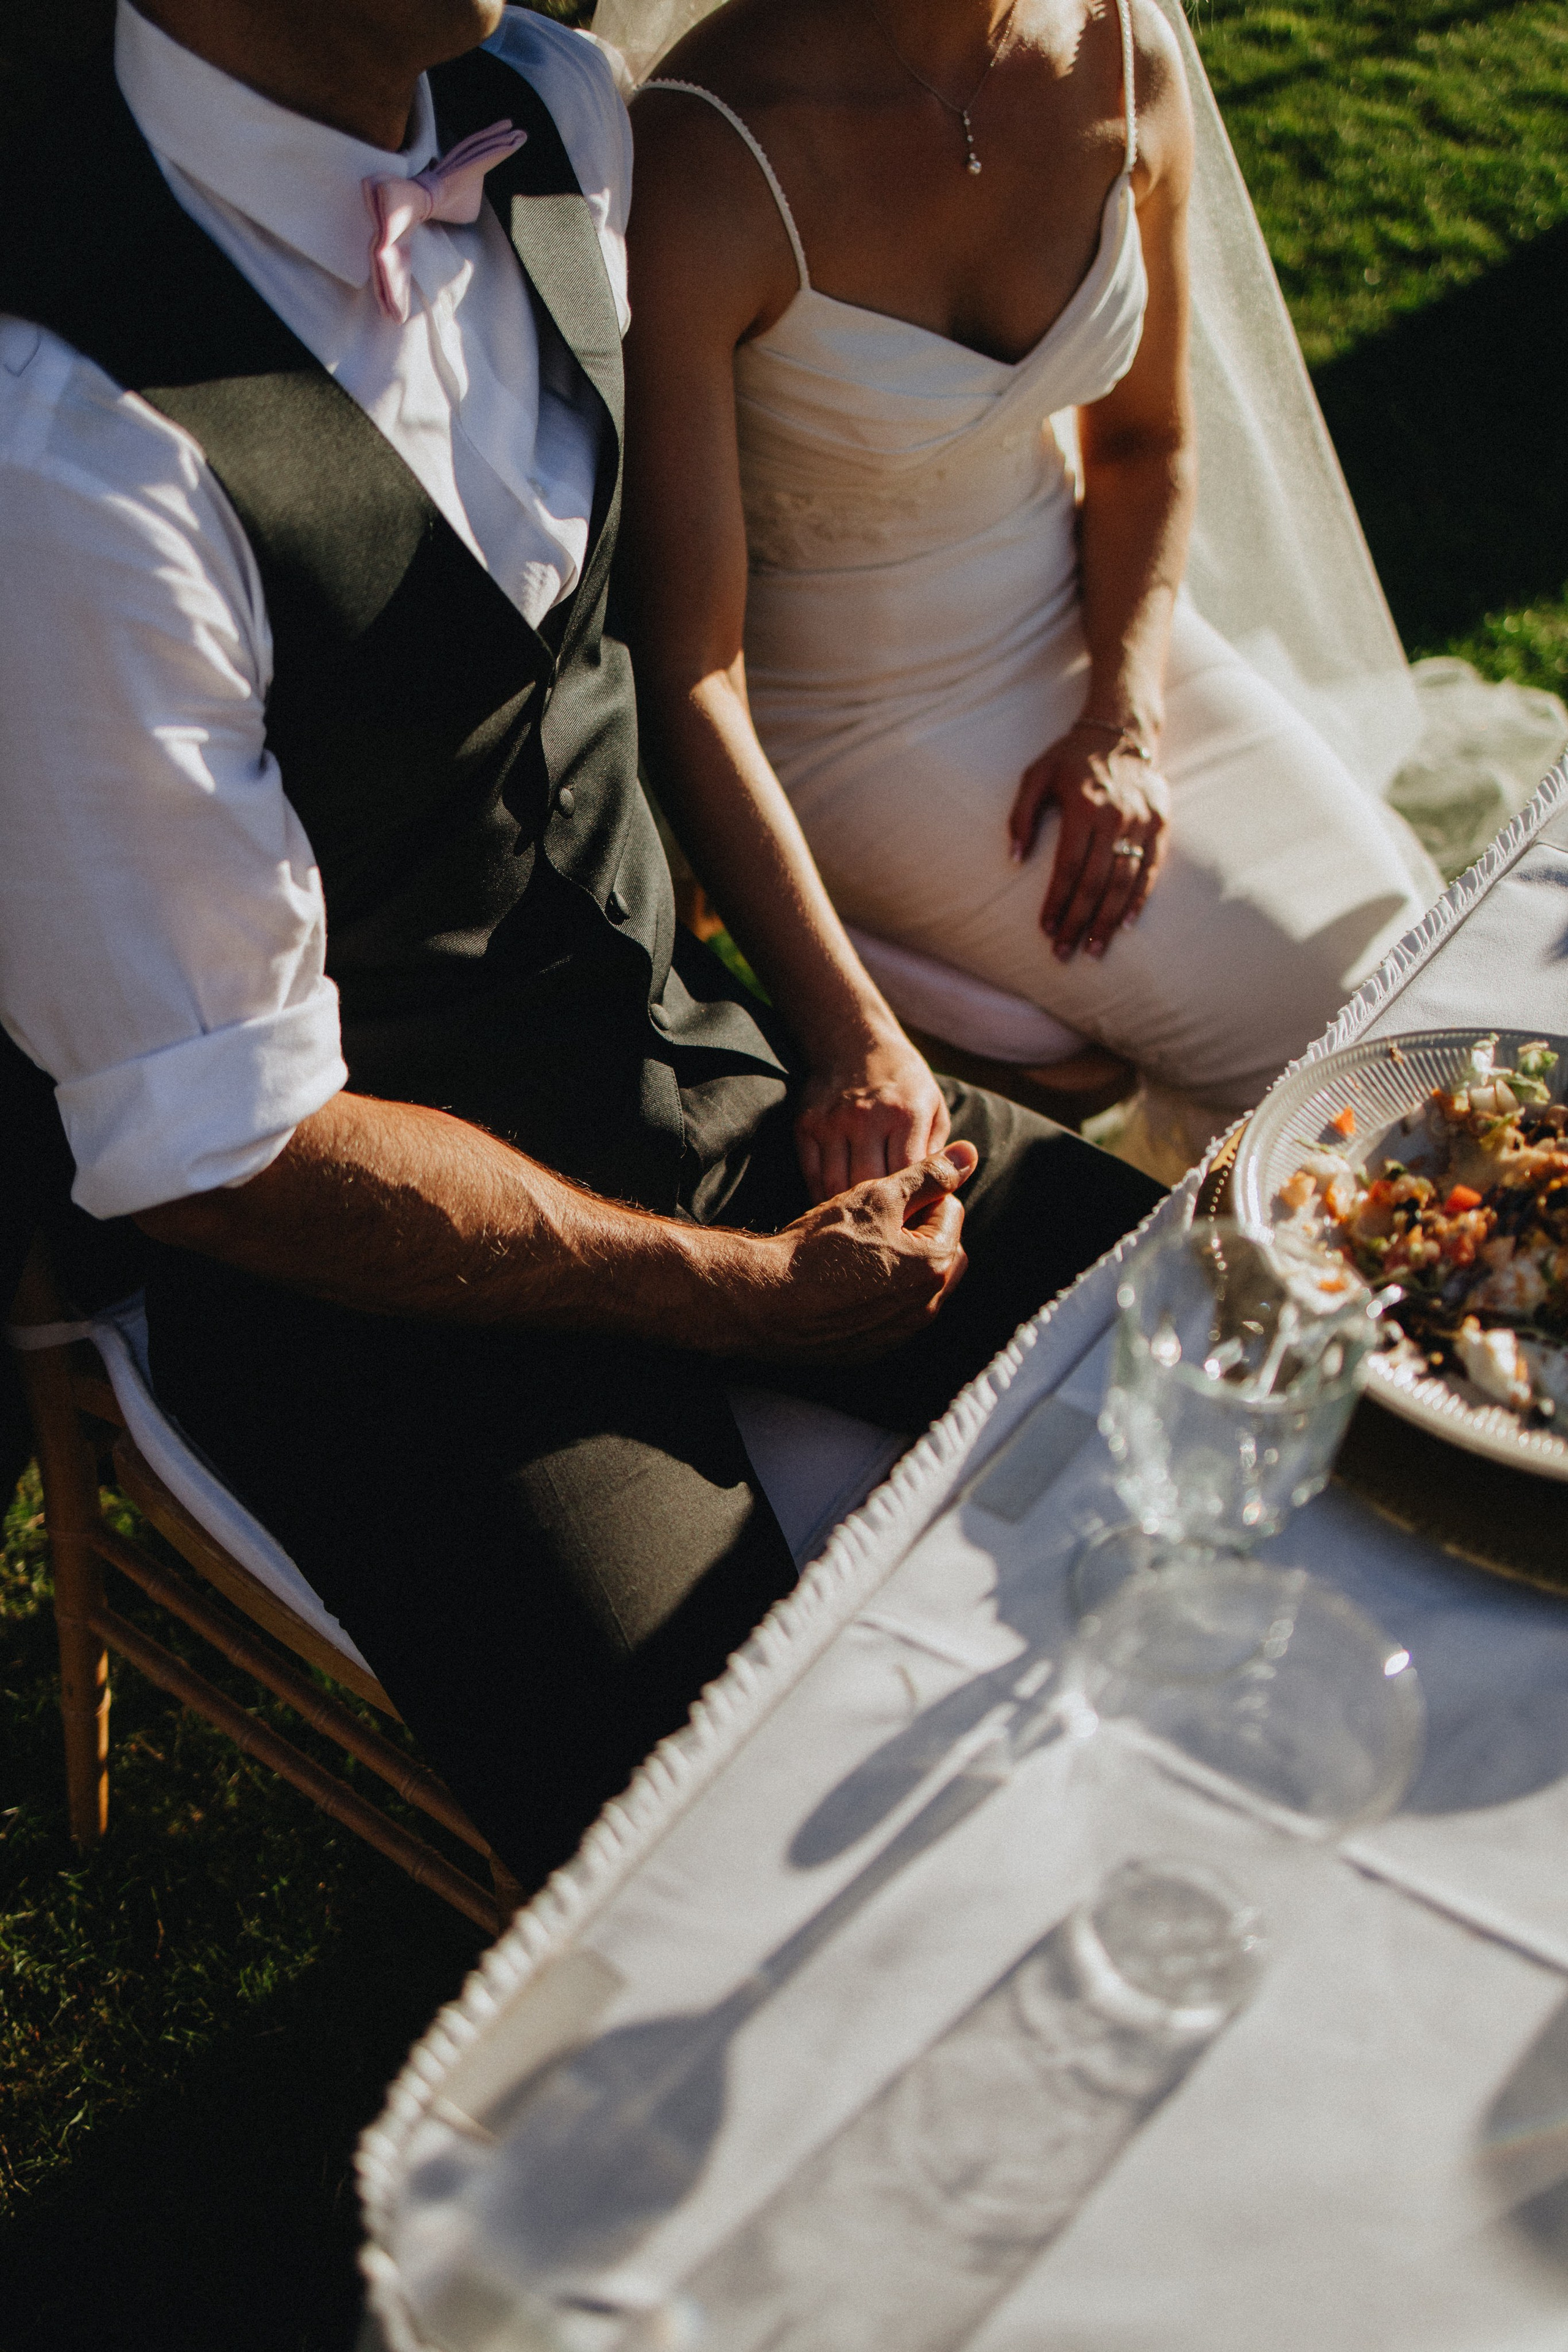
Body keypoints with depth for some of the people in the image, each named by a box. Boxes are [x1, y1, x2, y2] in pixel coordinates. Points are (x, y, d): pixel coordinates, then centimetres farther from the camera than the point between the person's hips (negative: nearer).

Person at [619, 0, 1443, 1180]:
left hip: (1083, 625, 6)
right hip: (854, 713, -5)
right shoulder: (703, 162, -26)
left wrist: (1124, 725, -10)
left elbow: (1145, 439, 6)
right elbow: (688, 669, -24)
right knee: (1296, 1010, -14)